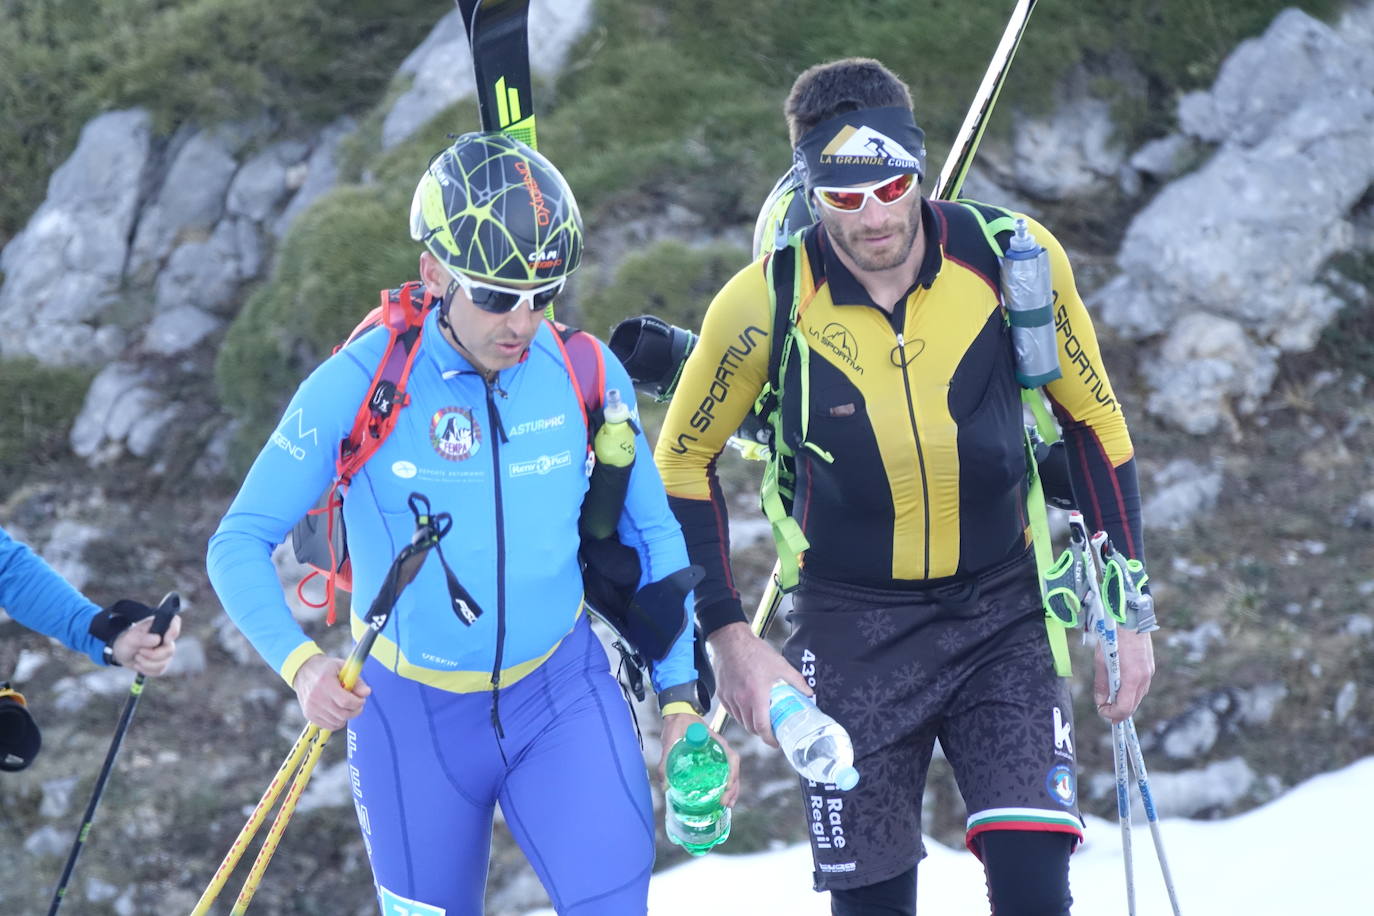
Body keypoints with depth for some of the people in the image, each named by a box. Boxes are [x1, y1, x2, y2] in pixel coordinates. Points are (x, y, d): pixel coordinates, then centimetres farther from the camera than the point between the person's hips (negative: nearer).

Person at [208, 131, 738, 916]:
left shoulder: (588, 377, -9)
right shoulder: (359, 386, -16)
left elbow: (652, 535, 4)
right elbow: (241, 543, -12)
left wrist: (683, 697, -3)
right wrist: (300, 662, -29)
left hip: (561, 693, 1)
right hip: (412, 713, -1)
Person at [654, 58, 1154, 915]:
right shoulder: (765, 304, -14)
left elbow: (1093, 419, 3)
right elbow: (682, 463, 1)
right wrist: (729, 635, -4)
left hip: (1004, 612, 1)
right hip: (854, 632, 0)